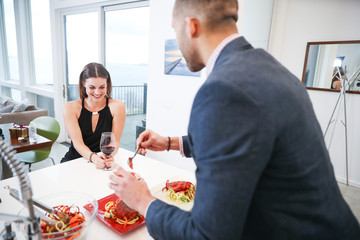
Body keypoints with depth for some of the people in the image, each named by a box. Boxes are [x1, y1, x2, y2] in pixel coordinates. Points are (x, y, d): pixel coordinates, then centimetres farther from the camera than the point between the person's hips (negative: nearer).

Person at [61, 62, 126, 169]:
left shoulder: (116, 106, -6)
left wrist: (109, 155, -30)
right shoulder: (70, 108, -3)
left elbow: (115, 141, -8)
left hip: (104, 164, -1)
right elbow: (77, 142, -11)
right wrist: (93, 157, -31)